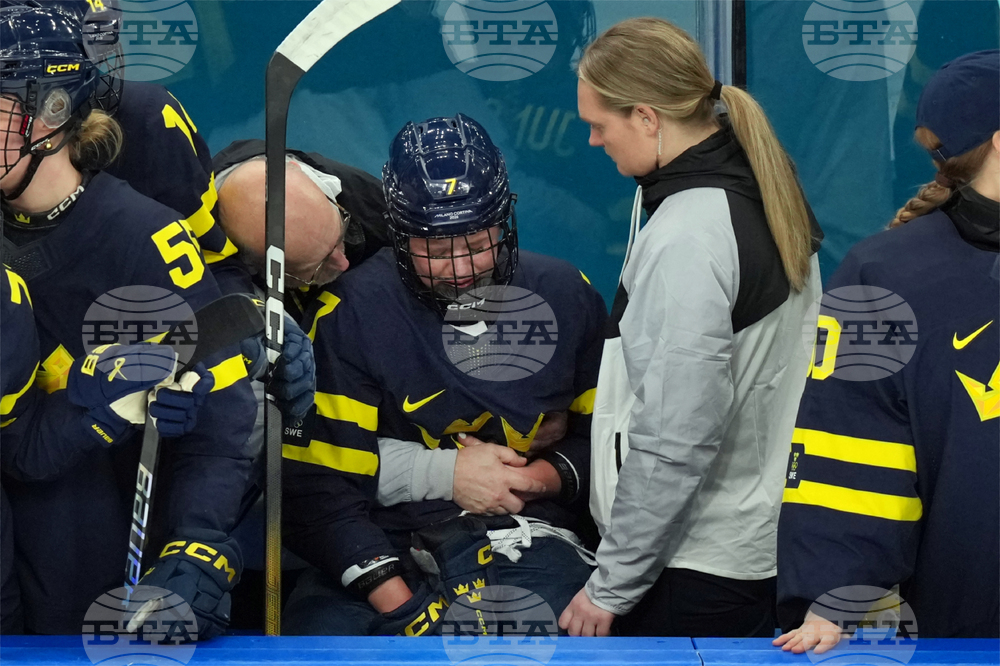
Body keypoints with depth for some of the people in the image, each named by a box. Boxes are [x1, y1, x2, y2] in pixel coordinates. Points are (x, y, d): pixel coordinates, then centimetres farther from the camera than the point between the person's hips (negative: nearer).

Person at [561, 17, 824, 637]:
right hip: (771, 536, 9)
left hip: (701, 571, -9)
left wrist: (612, 586, -14)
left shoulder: (686, 239, -21)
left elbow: (674, 443, -22)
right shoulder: (766, 193, 6)